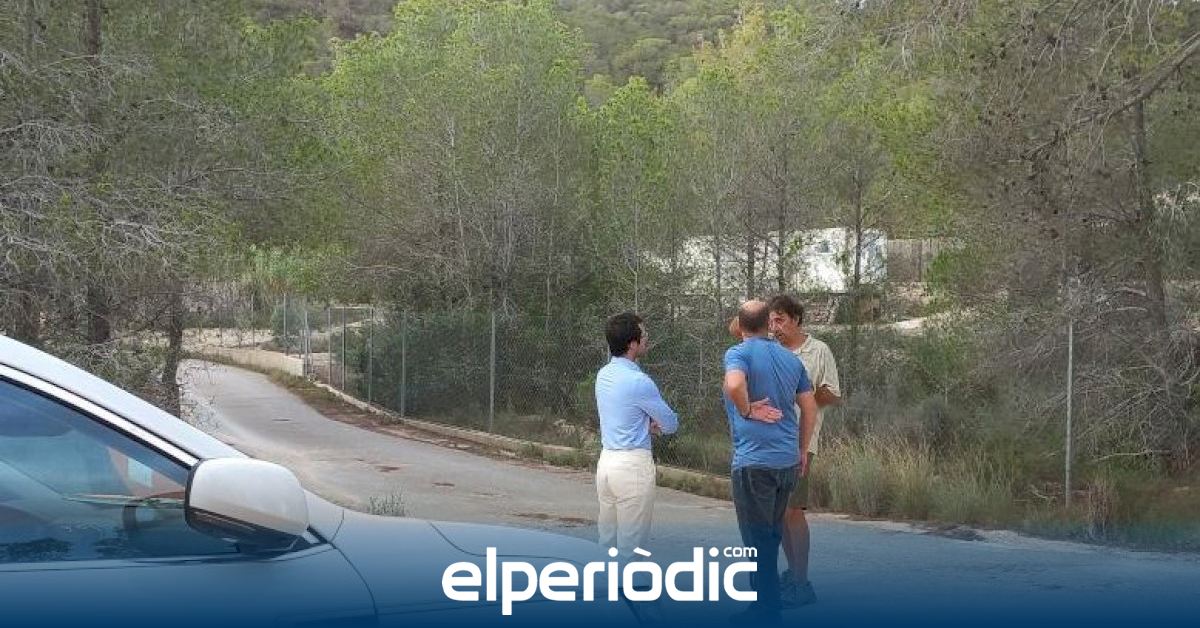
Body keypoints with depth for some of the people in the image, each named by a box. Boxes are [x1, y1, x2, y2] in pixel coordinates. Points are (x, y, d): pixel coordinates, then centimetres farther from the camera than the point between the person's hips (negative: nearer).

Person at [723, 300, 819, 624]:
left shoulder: (738, 353, -10)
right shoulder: (790, 358, 10)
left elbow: (734, 384, -33)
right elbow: (810, 408, 13)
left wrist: (747, 411, -14)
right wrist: (802, 451, 22)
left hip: (753, 461, -7)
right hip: (788, 460, 7)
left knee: (759, 539, 2)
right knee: (772, 535, 19)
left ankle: (766, 612, 8)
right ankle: (769, 604, 30)